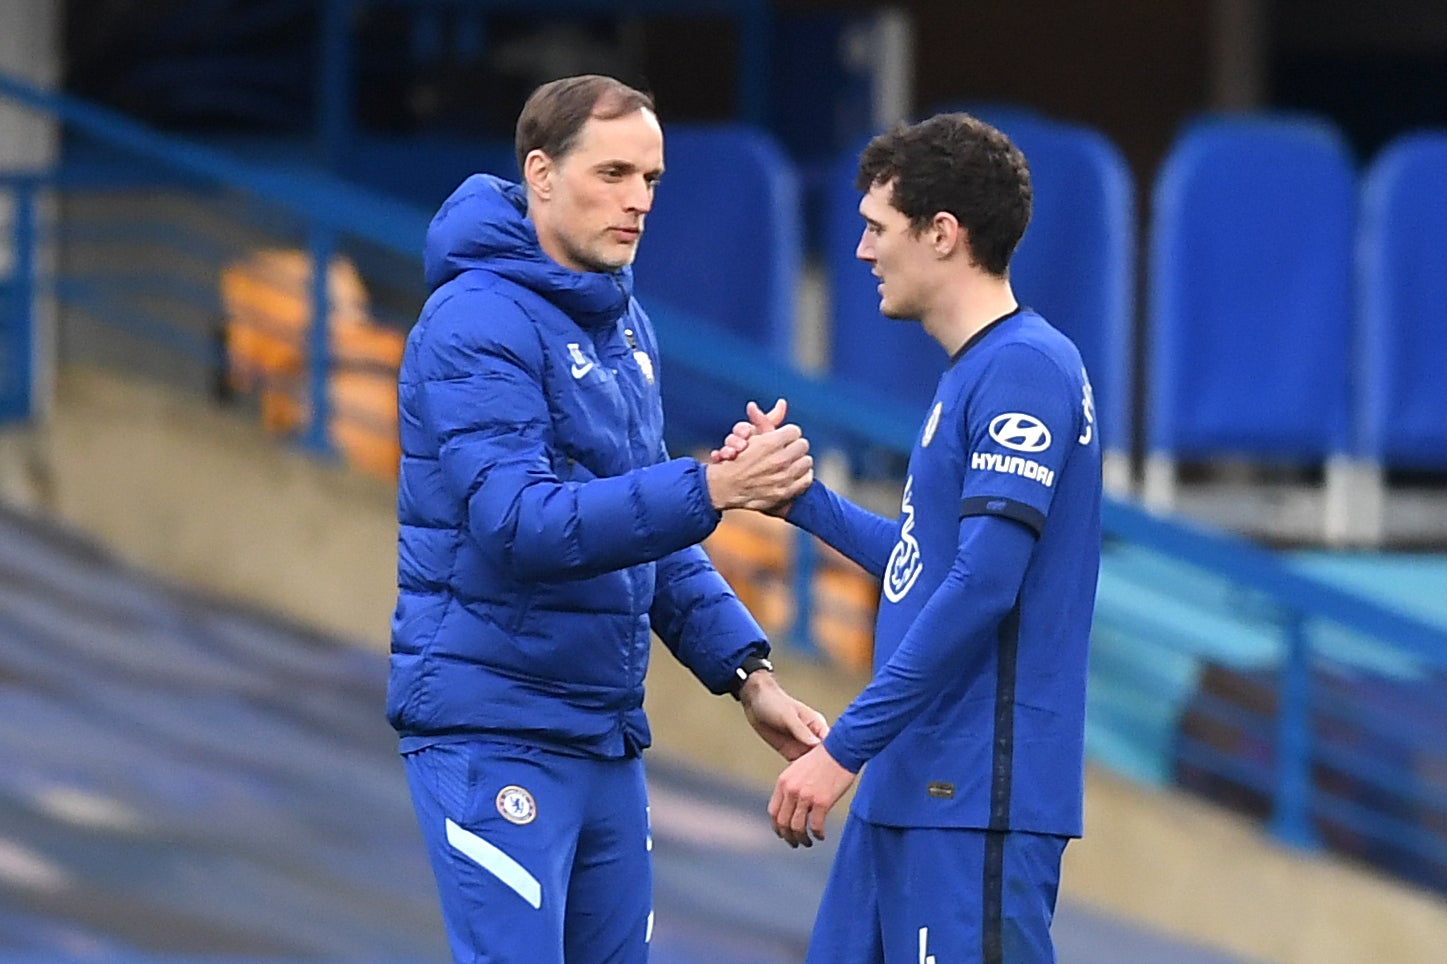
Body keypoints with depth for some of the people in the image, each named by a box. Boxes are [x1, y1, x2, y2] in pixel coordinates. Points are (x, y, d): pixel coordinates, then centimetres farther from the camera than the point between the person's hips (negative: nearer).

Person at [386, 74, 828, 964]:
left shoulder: (626, 325, 12)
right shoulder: (478, 324, -15)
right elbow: (523, 525, -26)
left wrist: (746, 673, 7)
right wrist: (712, 490, -33)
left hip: (606, 737, 8)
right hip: (497, 731, -8)